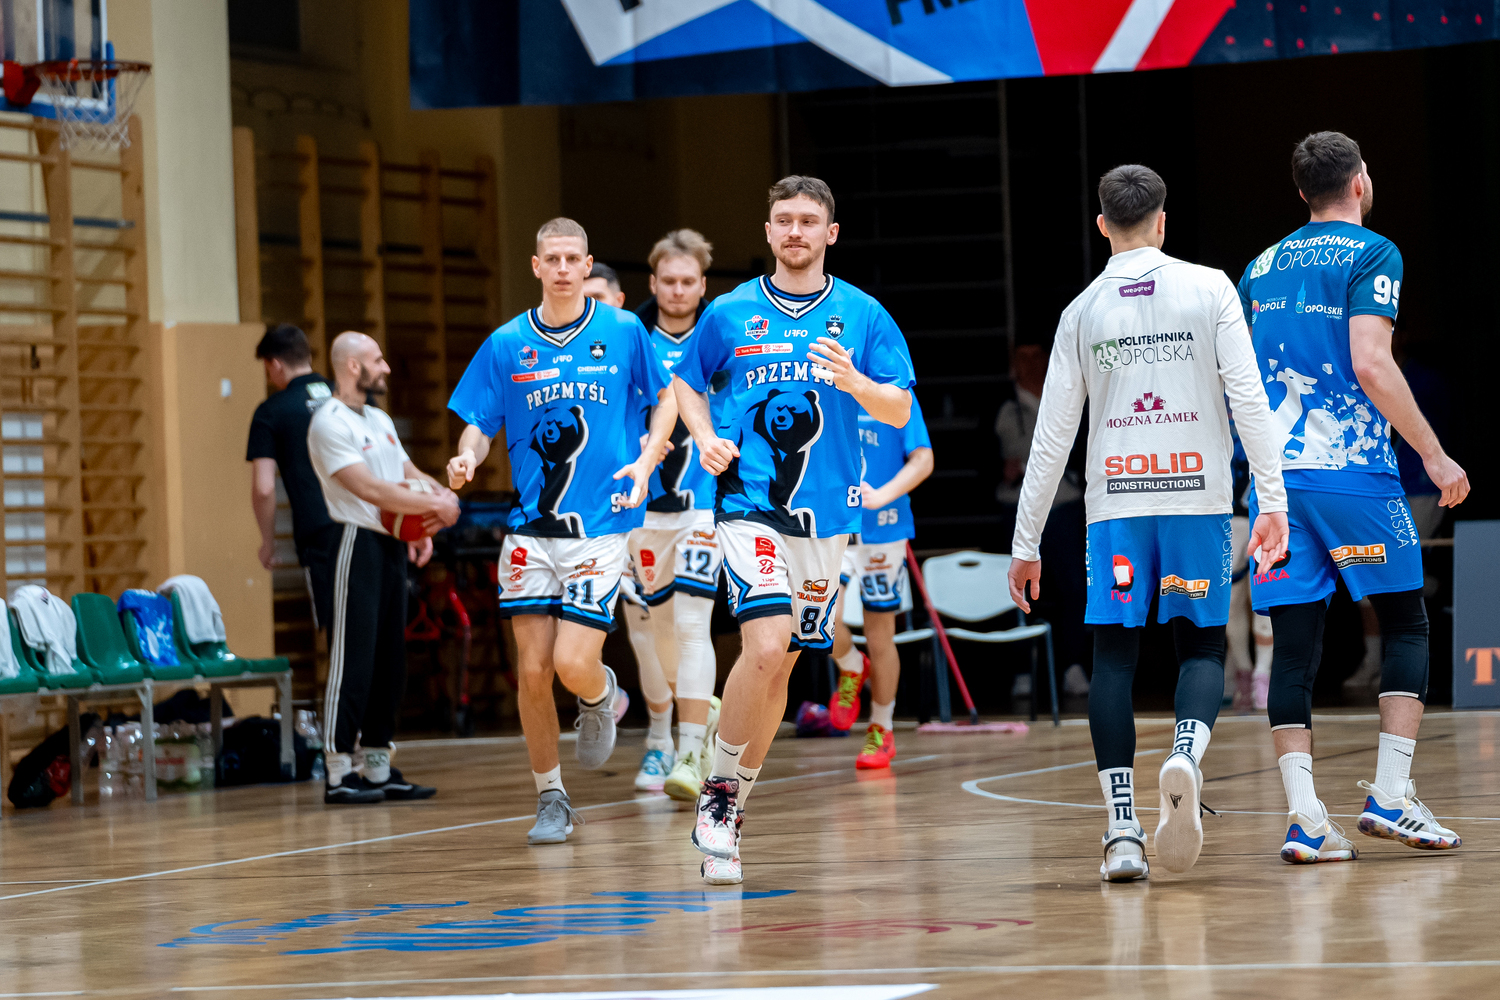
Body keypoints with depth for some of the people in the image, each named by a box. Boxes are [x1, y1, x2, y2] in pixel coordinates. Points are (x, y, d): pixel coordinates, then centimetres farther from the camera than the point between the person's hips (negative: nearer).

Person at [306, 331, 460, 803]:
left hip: (393, 546, 9)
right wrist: (432, 506, -15)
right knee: (353, 660, -9)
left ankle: (377, 768, 15)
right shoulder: (329, 424, -10)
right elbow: (369, 489, -19)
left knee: (390, 662, 9)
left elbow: (409, 474, 22)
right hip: (358, 545, -9)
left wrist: (439, 496, 0)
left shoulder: (380, 420, 19)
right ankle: (339, 773, -8)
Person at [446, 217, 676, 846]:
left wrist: (646, 461, -4)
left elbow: (668, 398, 12)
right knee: (533, 669, -2)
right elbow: (480, 425, 8)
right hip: (530, 527, 2)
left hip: (601, 524, -2)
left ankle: (602, 698, 24)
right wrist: (467, 458, -15)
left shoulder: (623, 332, 1)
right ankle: (551, 800, 15)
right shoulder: (506, 345, 5)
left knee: (573, 663, -14)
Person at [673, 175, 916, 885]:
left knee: (780, 665, 7)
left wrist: (854, 382, -18)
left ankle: (729, 815, 21)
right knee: (766, 647, -21)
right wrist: (706, 439, -1)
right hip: (750, 506, -2)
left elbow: (900, 411, 3)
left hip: (827, 511, 2)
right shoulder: (731, 313, 5)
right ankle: (718, 793, -6)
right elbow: (686, 383, 18)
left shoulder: (862, 315, 5)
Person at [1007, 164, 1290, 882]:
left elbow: (1052, 436, 7)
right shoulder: (1209, 289, 3)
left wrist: (1025, 545, 12)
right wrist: (1272, 500, -4)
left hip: (1116, 505, 1)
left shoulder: (1083, 311, 7)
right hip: (1198, 498, -1)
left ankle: (1122, 832, -5)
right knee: (1201, 646, 10)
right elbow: (1248, 398, -6)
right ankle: (1186, 759, -21)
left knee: (1114, 656, 4)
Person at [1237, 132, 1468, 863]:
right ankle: (1390, 796, -1)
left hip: (1275, 474, 5)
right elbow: (1370, 364, -15)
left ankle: (1303, 816, -6)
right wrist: (1433, 454, -10)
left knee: (1294, 641, 2)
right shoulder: (1371, 254, -3)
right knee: (1405, 624, 8)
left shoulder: (1262, 268, 16)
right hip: (1353, 470, -5)